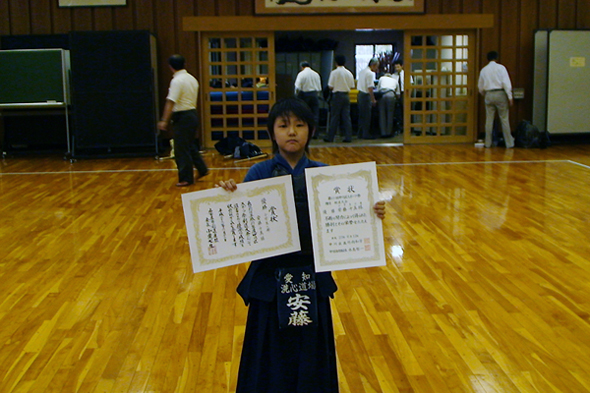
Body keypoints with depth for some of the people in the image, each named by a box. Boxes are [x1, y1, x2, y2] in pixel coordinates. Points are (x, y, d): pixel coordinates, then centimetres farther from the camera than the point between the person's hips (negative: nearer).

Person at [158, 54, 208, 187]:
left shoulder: (177, 81, -16)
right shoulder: (192, 79, 10)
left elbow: (171, 102, -22)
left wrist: (164, 120, -23)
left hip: (182, 117, -9)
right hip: (193, 114, 9)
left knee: (181, 149, 1)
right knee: (190, 146, 22)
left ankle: (186, 178, 7)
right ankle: (202, 169, 24)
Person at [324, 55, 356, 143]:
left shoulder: (334, 72, -8)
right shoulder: (349, 73, 5)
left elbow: (330, 86, -9)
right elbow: (352, 86, 7)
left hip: (337, 96, -4)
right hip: (346, 96, 4)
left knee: (334, 117, 0)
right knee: (346, 116, 5)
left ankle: (330, 137, 4)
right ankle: (348, 136, 2)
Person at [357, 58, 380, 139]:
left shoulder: (362, 71, 13)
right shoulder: (370, 74, -16)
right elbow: (370, 88, -20)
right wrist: (373, 99, -16)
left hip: (360, 94, 9)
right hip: (366, 95, -9)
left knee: (361, 115, 14)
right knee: (367, 116, -3)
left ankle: (360, 133, 18)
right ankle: (366, 134, 0)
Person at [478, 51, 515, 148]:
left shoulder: (484, 70, 8)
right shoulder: (501, 68, -4)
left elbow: (480, 86, 16)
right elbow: (506, 83, -11)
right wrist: (510, 97, -8)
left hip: (489, 95, 3)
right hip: (500, 94, -3)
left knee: (489, 120, 8)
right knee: (504, 119, 2)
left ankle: (488, 143, 10)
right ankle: (509, 143, 4)